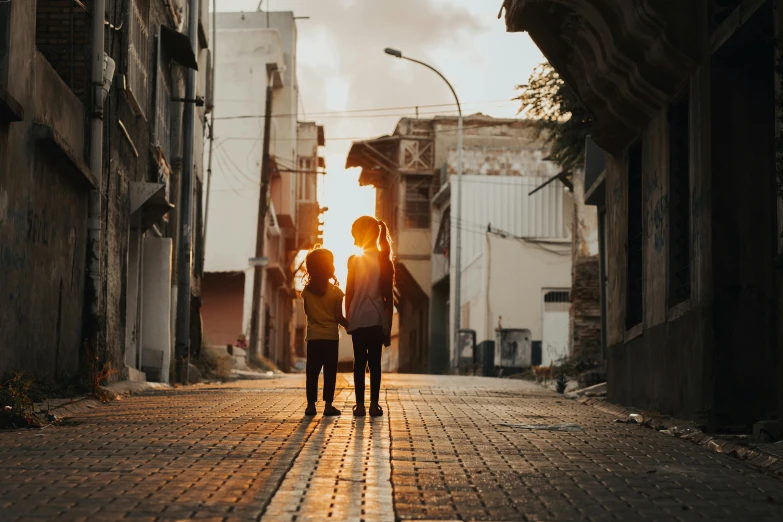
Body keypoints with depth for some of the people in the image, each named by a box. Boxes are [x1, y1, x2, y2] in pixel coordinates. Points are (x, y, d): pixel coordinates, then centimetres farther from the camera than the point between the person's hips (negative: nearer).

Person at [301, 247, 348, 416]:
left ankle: (311, 404, 4)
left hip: (313, 337, 2)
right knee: (330, 372, 1)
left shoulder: (307, 291, 0)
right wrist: (350, 326, 8)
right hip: (331, 337, -2)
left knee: (312, 372, 5)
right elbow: (339, 317, -8)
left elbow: (306, 311, 11)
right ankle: (328, 405, -1)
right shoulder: (336, 292, -8)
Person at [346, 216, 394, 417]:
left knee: (359, 362, 3)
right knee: (375, 362, 5)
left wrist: (348, 318, 9)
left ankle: (360, 405, 1)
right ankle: (374, 405, 2)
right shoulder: (385, 261, 0)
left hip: (358, 318, -1)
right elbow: (388, 295, 1)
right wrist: (389, 325, 7)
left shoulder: (355, 260, -3)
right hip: (378, 318, 1)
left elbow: (349, 293, -1)